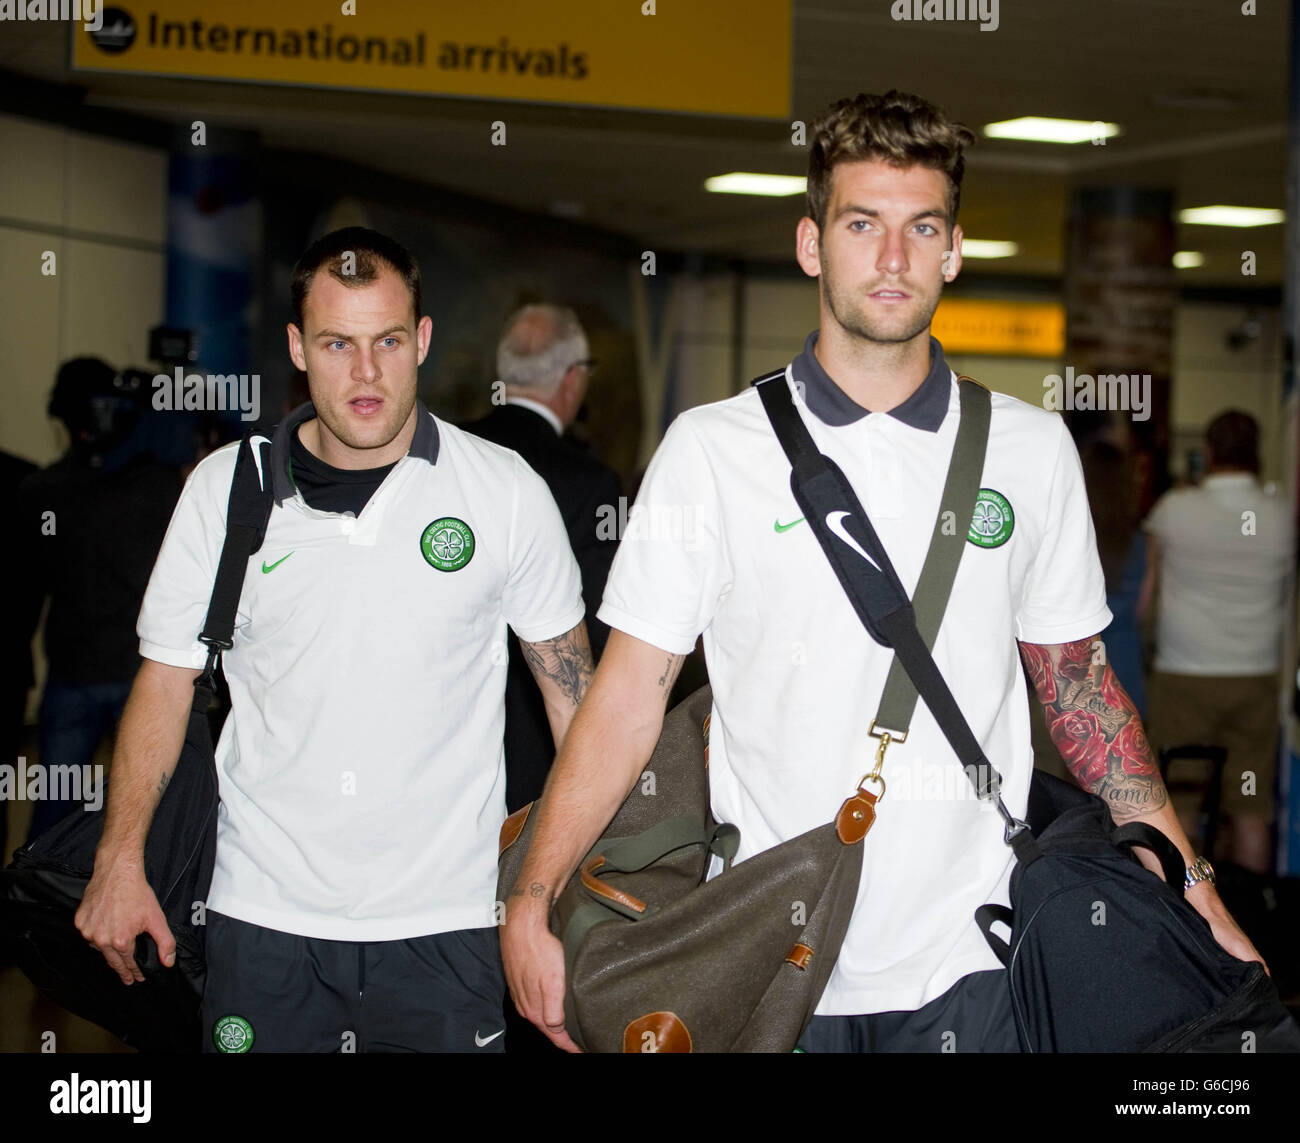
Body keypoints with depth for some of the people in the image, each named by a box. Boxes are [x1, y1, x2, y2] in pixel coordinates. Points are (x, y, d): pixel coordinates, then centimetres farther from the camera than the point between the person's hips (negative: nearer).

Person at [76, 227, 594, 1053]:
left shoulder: (508, 492, -3)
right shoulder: (224, 488, 0)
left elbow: (571, 683, 5)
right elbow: (166, 677, 6)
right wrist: (121, 862, -1)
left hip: (444, 922, -1)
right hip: (263, 918, 1)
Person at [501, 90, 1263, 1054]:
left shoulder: (1034, 450, 4)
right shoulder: (711, 449, -2)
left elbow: (1079, 684, 11)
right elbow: (630, 693, -3)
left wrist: (1191, 885, 6)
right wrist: (531, 908, -10)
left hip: (964, 963, 2)